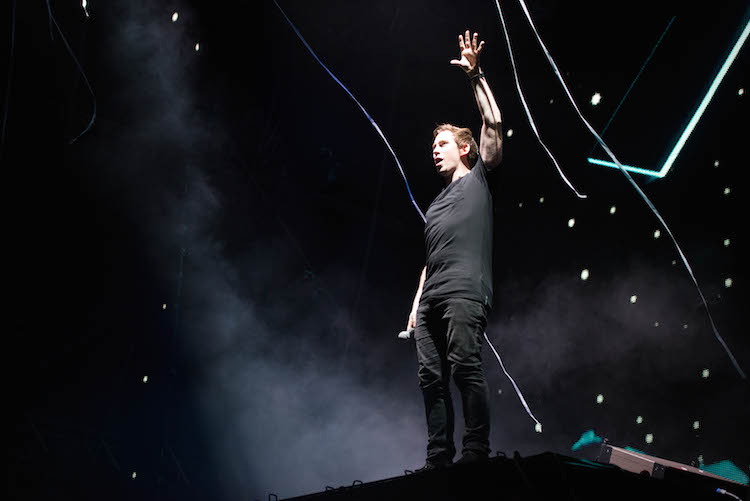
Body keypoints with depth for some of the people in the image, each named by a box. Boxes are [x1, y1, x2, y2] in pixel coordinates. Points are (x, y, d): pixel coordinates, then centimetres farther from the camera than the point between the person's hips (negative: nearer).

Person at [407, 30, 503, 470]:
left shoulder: (479, 177, 14)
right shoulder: (436, 204, 32)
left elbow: (494, 124, 2)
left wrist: (476, 76, 3)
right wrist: (416, 305, 20)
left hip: (465, 293, -7)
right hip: (431, 300, 7)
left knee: (465, 366, -18)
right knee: (431, 377, -1)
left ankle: (477, 451, -19)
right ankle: (439, 458, -1)